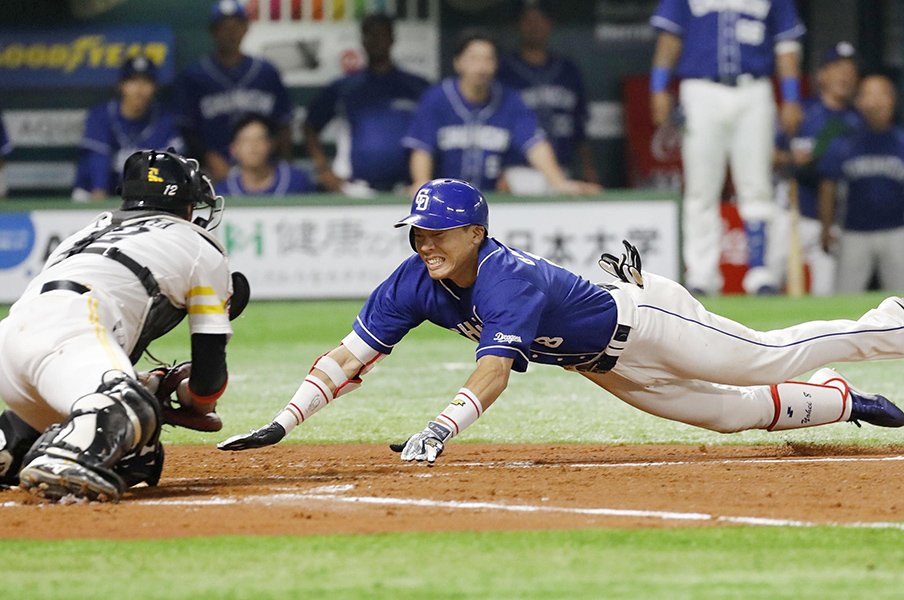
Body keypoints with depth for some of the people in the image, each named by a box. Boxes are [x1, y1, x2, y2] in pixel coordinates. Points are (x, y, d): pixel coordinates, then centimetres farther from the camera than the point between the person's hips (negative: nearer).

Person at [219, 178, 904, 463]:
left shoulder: (512, 280, -39)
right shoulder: (414, 285, -19)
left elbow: (494, 372, -52)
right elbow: (348, 357, -21)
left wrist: (440, 430, -67)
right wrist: (282, 424, -33)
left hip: (644, 323, -6)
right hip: (604, 365, 6)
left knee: (772, 357, 6)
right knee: (732, 412, 18)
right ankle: (842, 402, 40)